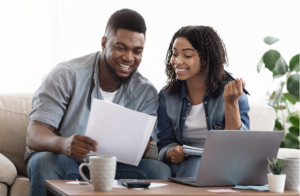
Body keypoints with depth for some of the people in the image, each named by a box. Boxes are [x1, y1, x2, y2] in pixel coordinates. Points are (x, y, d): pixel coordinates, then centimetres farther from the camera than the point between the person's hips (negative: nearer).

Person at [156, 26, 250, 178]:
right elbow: (164, 144, 7)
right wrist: (171, 153, -18)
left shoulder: (230, 91, -6)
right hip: (185, 165, 2)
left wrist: (231, 104, -25)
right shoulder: (166, 96, 5)